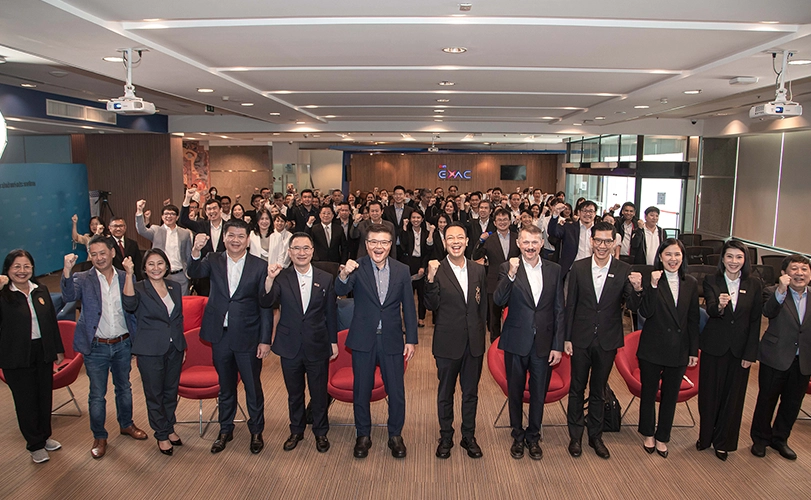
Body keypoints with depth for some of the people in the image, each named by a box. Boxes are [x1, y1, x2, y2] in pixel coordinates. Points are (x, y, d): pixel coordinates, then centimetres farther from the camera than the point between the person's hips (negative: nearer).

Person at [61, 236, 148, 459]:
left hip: (122, 344, 2)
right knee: (97, 395, 9)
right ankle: (99, 437, 26)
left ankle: (126, 424, 39)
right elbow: (68, 296, -26)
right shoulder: (83, 279, -6)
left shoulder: (126, 278, -1)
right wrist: (67, 271, -42)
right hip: (96, 348, -2)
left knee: (124, 388, 19)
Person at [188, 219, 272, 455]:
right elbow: (194, 273, -19)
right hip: (220, 335, 2)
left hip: (247, 336, -2)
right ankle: (225, 430, 37)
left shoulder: (260, 266, -6)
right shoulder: (213, 260, 1)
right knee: (225, 386, 18)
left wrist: (265, 340, -7)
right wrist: (196, 251, -38)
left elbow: (265, 306, -5)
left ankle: (256, 431, 29)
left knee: (253, 386, 9)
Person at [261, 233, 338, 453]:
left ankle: (321, 432, 32)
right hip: (290, 346, 1)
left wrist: (333, 342, 5)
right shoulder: (281, 278, -4)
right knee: (294, 394, 17)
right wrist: (270, 279, -34)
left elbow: (331, 313, 3)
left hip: (318, 347, 0)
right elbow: (266, 303, -19)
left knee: (319, 394, 12)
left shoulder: (326, 279, -2)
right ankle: (296, 431, 38)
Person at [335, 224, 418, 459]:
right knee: (361, 391, 12)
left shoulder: (402, 270, 0)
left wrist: (411, 339, 1)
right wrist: (344, 275, -44)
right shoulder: (357, 268, -6)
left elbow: (409, 307, 4)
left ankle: (395, 435, 30)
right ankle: (363, 436, 32)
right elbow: (341, 291, -23)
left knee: (396, 392, 9)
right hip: (363, 340, -1)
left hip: (392, 340, 1)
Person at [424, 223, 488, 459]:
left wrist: (481, 333, 7)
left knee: (471, 392, 15)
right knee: (445, 392, 13)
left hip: (474, 343, 3)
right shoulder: (437, 270, -8)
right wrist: (431, 279, -27)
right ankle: (445, 437, 30)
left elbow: (483, 305, 10)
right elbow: (432, 306, -14)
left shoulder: (479, 270, 3)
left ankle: (468, 436, 32)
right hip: (448, 343, -3)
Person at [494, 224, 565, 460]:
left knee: (539, 394, 14)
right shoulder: (507, 268, -5)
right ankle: (518, 436, 34)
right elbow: (499, 301, -19)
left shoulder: (554, 270, 1)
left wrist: (558, 345, -1)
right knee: (515, 392, 14)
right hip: (516, 342, -1)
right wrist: (511, 275, -31)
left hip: (544, 343, 2)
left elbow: (559, 310, 2)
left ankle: (533, 436, 34)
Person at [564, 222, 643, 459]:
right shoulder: (579, 267, -6)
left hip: (608, 340, 0)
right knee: (577, 389, 11)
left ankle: (595, 436, 32)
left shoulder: (624, 270, -6)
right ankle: (575, 436, 27)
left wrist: (637, 289, -32)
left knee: (598, 391, 16)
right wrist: (567, 338, -2)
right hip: (581, 339, 0)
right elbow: (570, 305, -2)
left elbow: (633, 306, -11)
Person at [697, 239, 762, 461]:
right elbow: (710, 309, -21)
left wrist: (750, 353, -4)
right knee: (709, 394, 10)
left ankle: (723, 442, 29)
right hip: (714, 346, -1)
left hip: (740, 349, 1)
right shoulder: (711, 281, -6)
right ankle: (705, 436, 30)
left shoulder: (754, 285, -2)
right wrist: (719, 306, -45)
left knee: (733, 397, 11)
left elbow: (755, 321, -1)